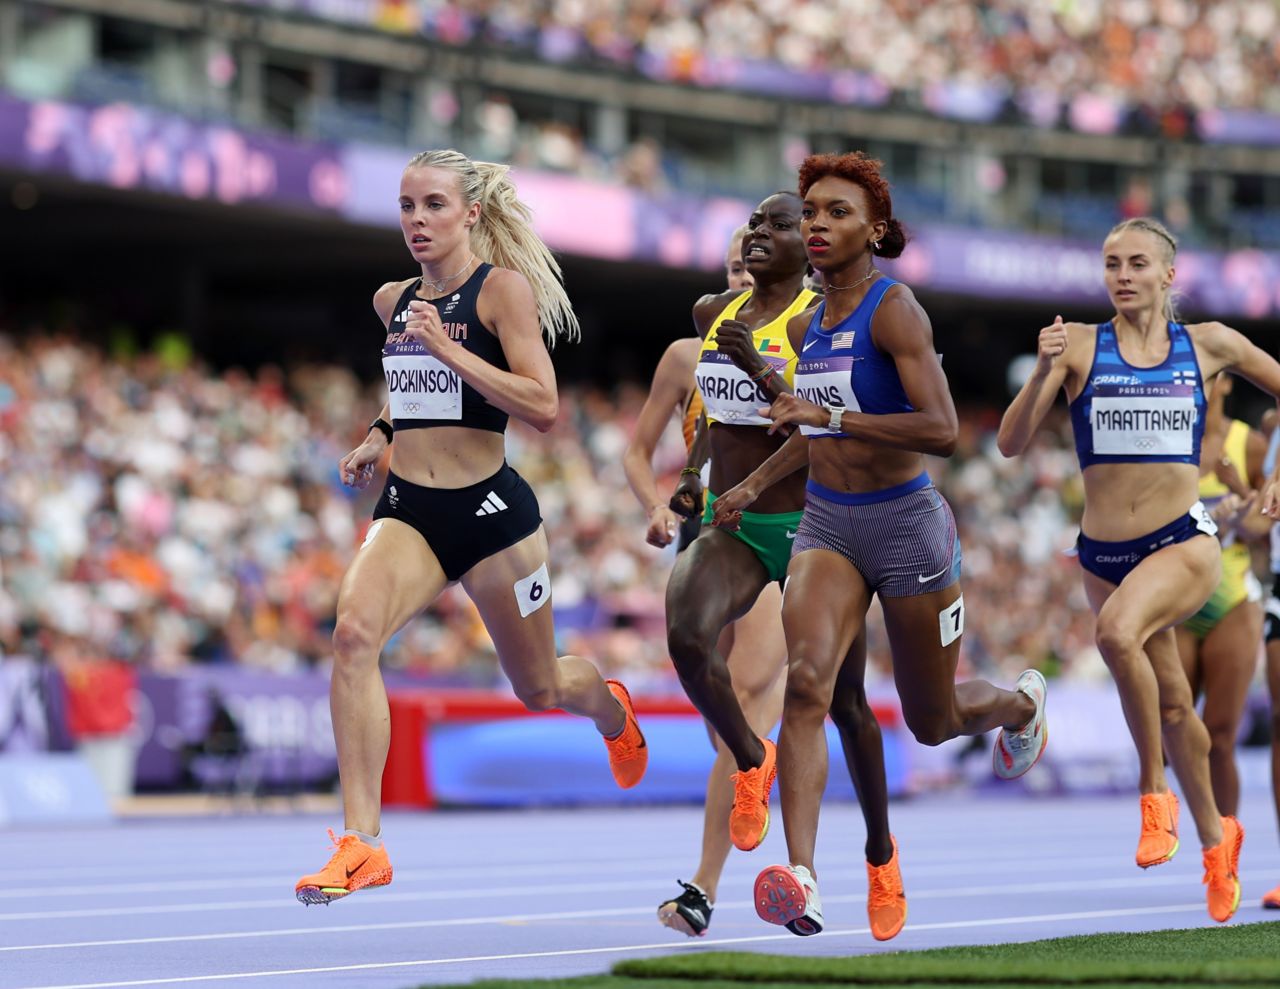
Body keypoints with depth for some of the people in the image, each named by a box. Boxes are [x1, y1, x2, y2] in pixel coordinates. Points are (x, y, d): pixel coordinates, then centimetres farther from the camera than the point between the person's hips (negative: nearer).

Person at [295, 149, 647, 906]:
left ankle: (613, 709, 54)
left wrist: (445, 348, -24)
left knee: (539, 687, 14)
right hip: (408, 510, 4)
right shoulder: (394, 301, 10)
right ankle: (362, 843, -28)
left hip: (490, 509, -4)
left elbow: (542, 407, -19)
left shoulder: (504, 288, -9)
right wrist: (380, 435, 12)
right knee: (354, 632, -26)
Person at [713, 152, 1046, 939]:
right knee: (806, 683, -22)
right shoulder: (809, 327, 8)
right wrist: (756, 484, 17)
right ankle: (801, 878, -31)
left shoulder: (894, 310, -14)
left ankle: (1022, 703, 49)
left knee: (933, 721, 12)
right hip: (826, 526, 5)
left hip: (906, 525, -5)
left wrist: (831, 416, -29)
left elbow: (942, 431, -26)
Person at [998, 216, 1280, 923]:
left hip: (1185, 542, -3)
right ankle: (1215, 838, 37)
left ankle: (1155, 789, -15)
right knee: (1171, 705, 14)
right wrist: (1044, 371, -21)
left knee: (1118, 630, -33)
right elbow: (1010, 444, -6)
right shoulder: (1080, 345, -1)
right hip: (1103, 550, 3)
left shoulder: (1208, 346, 0)